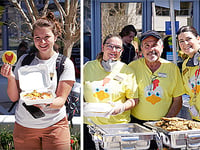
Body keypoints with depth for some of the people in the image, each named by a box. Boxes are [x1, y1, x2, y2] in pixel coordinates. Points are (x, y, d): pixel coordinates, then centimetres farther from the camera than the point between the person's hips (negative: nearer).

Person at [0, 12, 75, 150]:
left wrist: (46, 103, -29)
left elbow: (61, 100, -8)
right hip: (23, 127, 2)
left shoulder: (65, 64, -2)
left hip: (54, 126, -2)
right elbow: (14, 97, 6)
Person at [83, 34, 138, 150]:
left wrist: (121, 107, -14)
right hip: (90, 124, 1)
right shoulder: (88, 67, 9)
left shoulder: (126, 71, 6)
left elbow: (134, 100, 6)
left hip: (118, 124, -1)